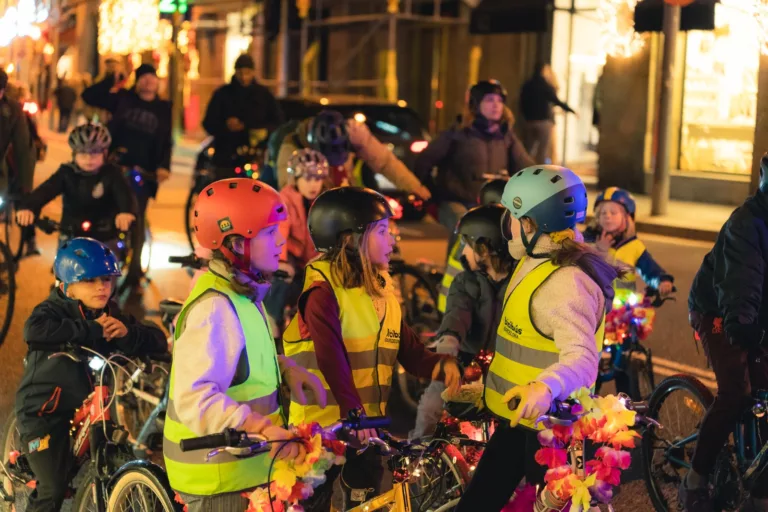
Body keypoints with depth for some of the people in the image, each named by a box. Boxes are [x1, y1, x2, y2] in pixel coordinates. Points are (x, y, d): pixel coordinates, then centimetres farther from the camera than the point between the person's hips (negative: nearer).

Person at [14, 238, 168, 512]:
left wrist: (128, 333, -22)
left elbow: (158, 341, -2)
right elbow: (34, 330, -37)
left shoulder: (112, 315, 3)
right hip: (45, 410, -6)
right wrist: (90, 329, -32)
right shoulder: (54, 310, -12)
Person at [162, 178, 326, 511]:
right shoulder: (215, 309, -24)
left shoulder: (241, 294, 7)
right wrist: (264, 428, -42)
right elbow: (194, 398, -34)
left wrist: (286, 368, 2)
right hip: (221, 483, -9)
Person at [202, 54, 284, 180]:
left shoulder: (264, 94, 10)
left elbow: (277, 121, 11)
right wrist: (225, 126, -15)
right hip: (226, 160, 0)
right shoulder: (222, 94, 8)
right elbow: (208, 123, 6)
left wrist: (266, 131, -11)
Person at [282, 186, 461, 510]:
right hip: (323, 423, -7)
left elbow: (408, 350, 3)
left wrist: (439, 365, -18)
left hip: (368, 423, 7)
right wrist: (352, 413, -35)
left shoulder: (383, 290, 9)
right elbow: (332, 358, -26)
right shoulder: (323, 290, -15)